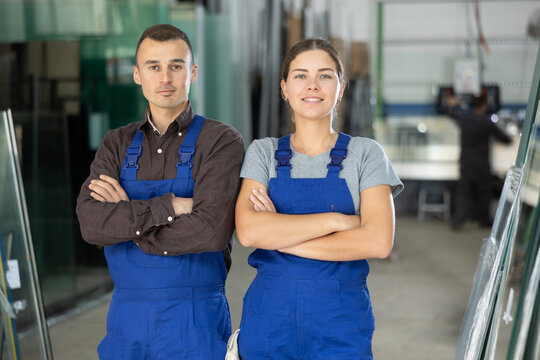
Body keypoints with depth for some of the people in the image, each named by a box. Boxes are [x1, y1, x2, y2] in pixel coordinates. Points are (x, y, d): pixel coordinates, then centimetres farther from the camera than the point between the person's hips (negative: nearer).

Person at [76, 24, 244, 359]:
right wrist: (171, 206, -19)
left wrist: (127, 216, -11)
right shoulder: (117, 144, 6)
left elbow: (211, 231, -21)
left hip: (194, 322, -3)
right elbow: (91, 222, -10)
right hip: (126, 318, 4)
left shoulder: (222, 141, -7)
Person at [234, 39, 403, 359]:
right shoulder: (263, 152, 4)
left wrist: (279, 236, -13)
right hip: (269, 317, 1)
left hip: (341, 322, -1)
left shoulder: (365, 153, 0)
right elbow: (248, 231, -12)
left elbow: (378, 242, -14)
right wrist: (337, 219, -16)